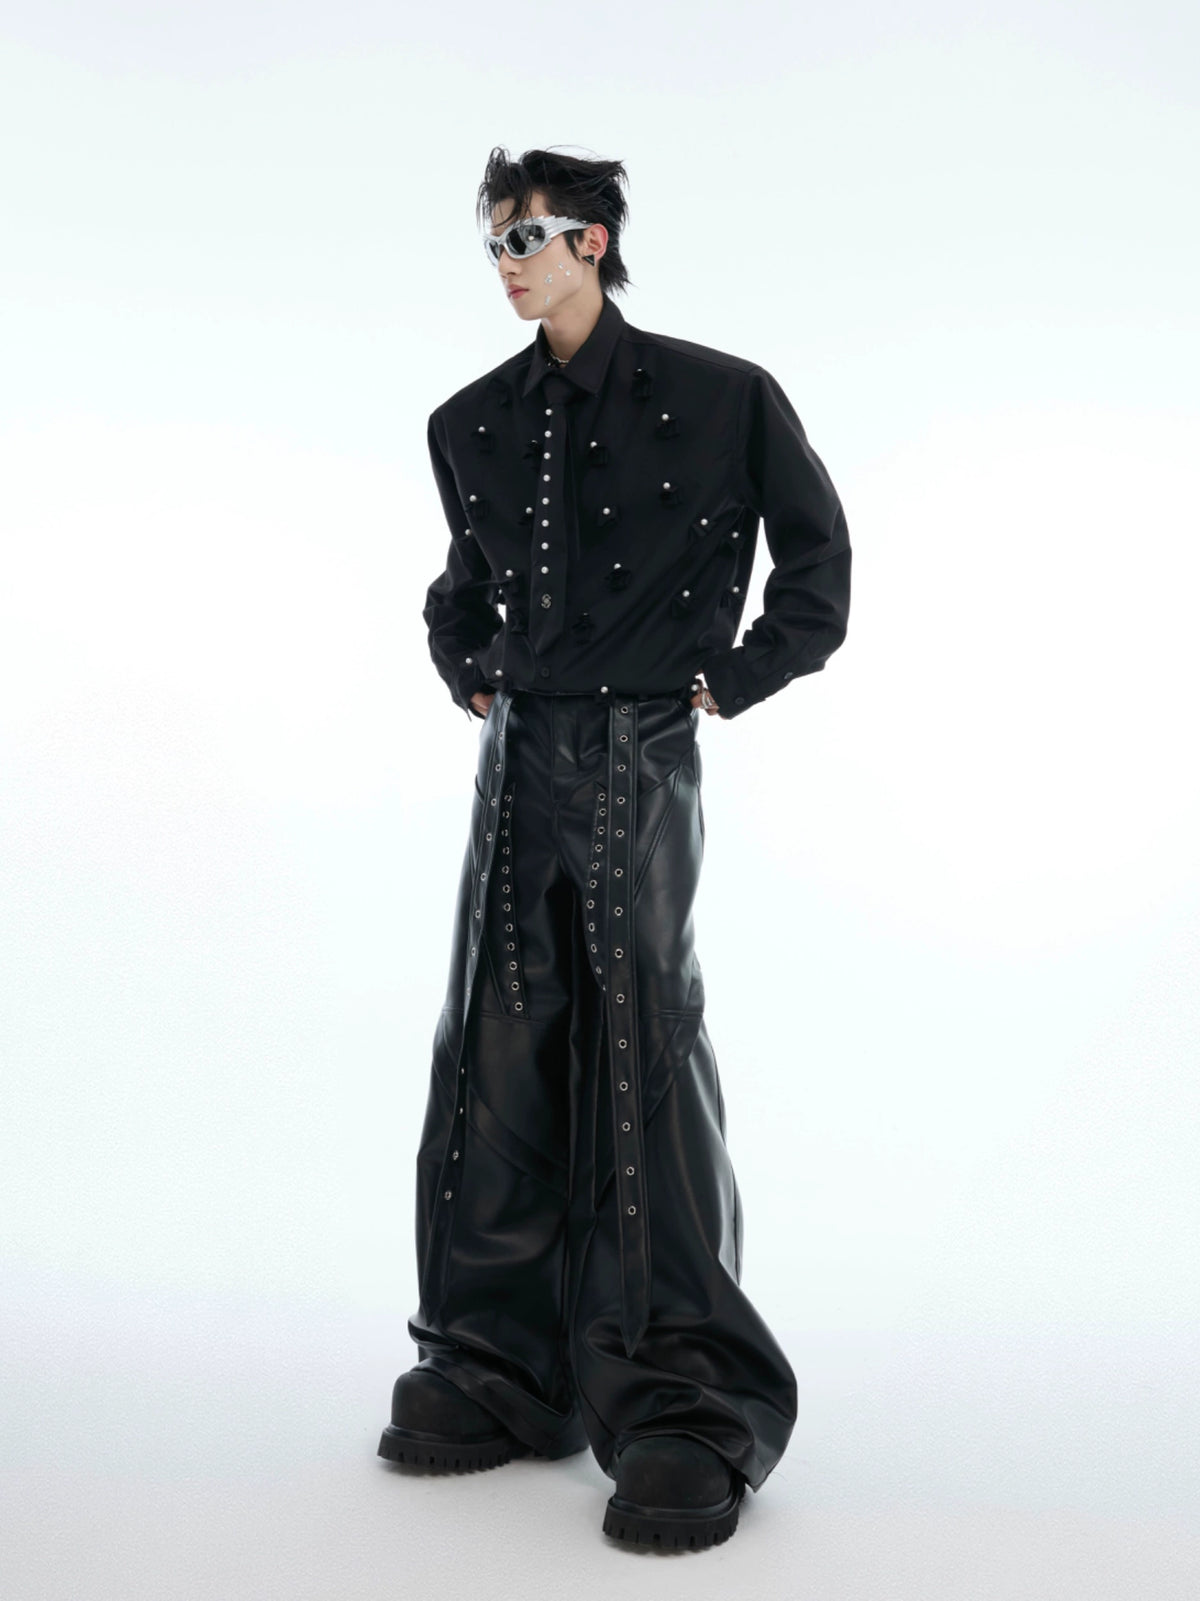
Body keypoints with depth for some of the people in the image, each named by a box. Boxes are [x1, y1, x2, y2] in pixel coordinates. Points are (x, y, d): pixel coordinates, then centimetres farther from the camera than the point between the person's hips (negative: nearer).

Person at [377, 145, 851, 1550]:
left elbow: (817, 563, 6)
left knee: (645, 1056, -8)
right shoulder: (474, 424, 14)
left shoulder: (719, 399, 0)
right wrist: (468, 675, 14)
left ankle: (689, 1410, 0)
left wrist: (724, 684, -1)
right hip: (519, 760, 5)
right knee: (497, 1058, 5)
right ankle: (501, 1369, 18)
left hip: (640, 763, -5)